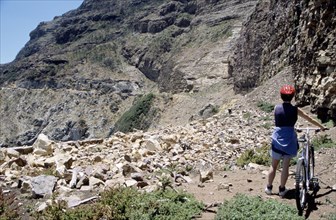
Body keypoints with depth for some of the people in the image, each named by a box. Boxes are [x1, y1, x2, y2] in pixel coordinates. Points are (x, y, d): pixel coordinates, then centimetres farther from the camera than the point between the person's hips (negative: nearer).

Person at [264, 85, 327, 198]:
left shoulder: (276, 108, -2)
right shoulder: (295, 109, -4)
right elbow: (309, 119, 9)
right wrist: (321, 126, 24)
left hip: (277, 139, 1)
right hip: (289, 140, -1)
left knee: (273, 165, 12)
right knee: (285, 166, 8)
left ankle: (269, 187, 19)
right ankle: (282, 189, 15)